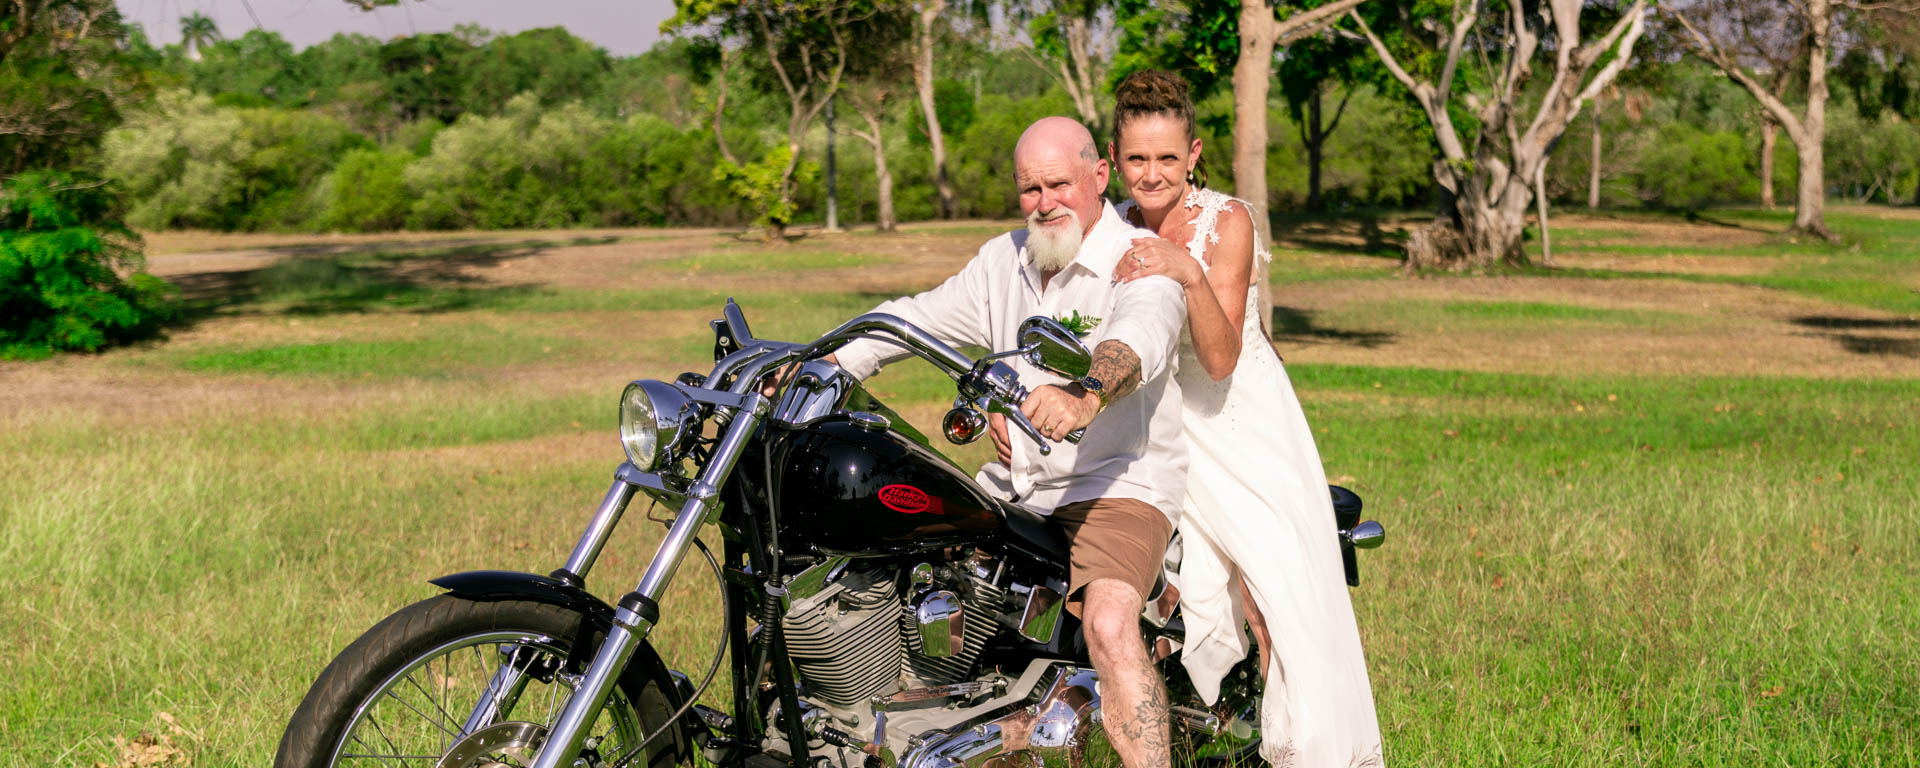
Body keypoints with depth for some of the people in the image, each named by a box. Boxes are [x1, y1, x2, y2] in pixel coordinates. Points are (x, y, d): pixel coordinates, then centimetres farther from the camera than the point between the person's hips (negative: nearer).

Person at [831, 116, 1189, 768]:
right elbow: (916, 317, 17)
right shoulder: (1003, 261, 14)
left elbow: (1143, 333, -32)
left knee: (1109, 625, -33)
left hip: (1119, 485, -7)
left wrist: (1087, 394, -55)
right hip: (1010, 487, 7)